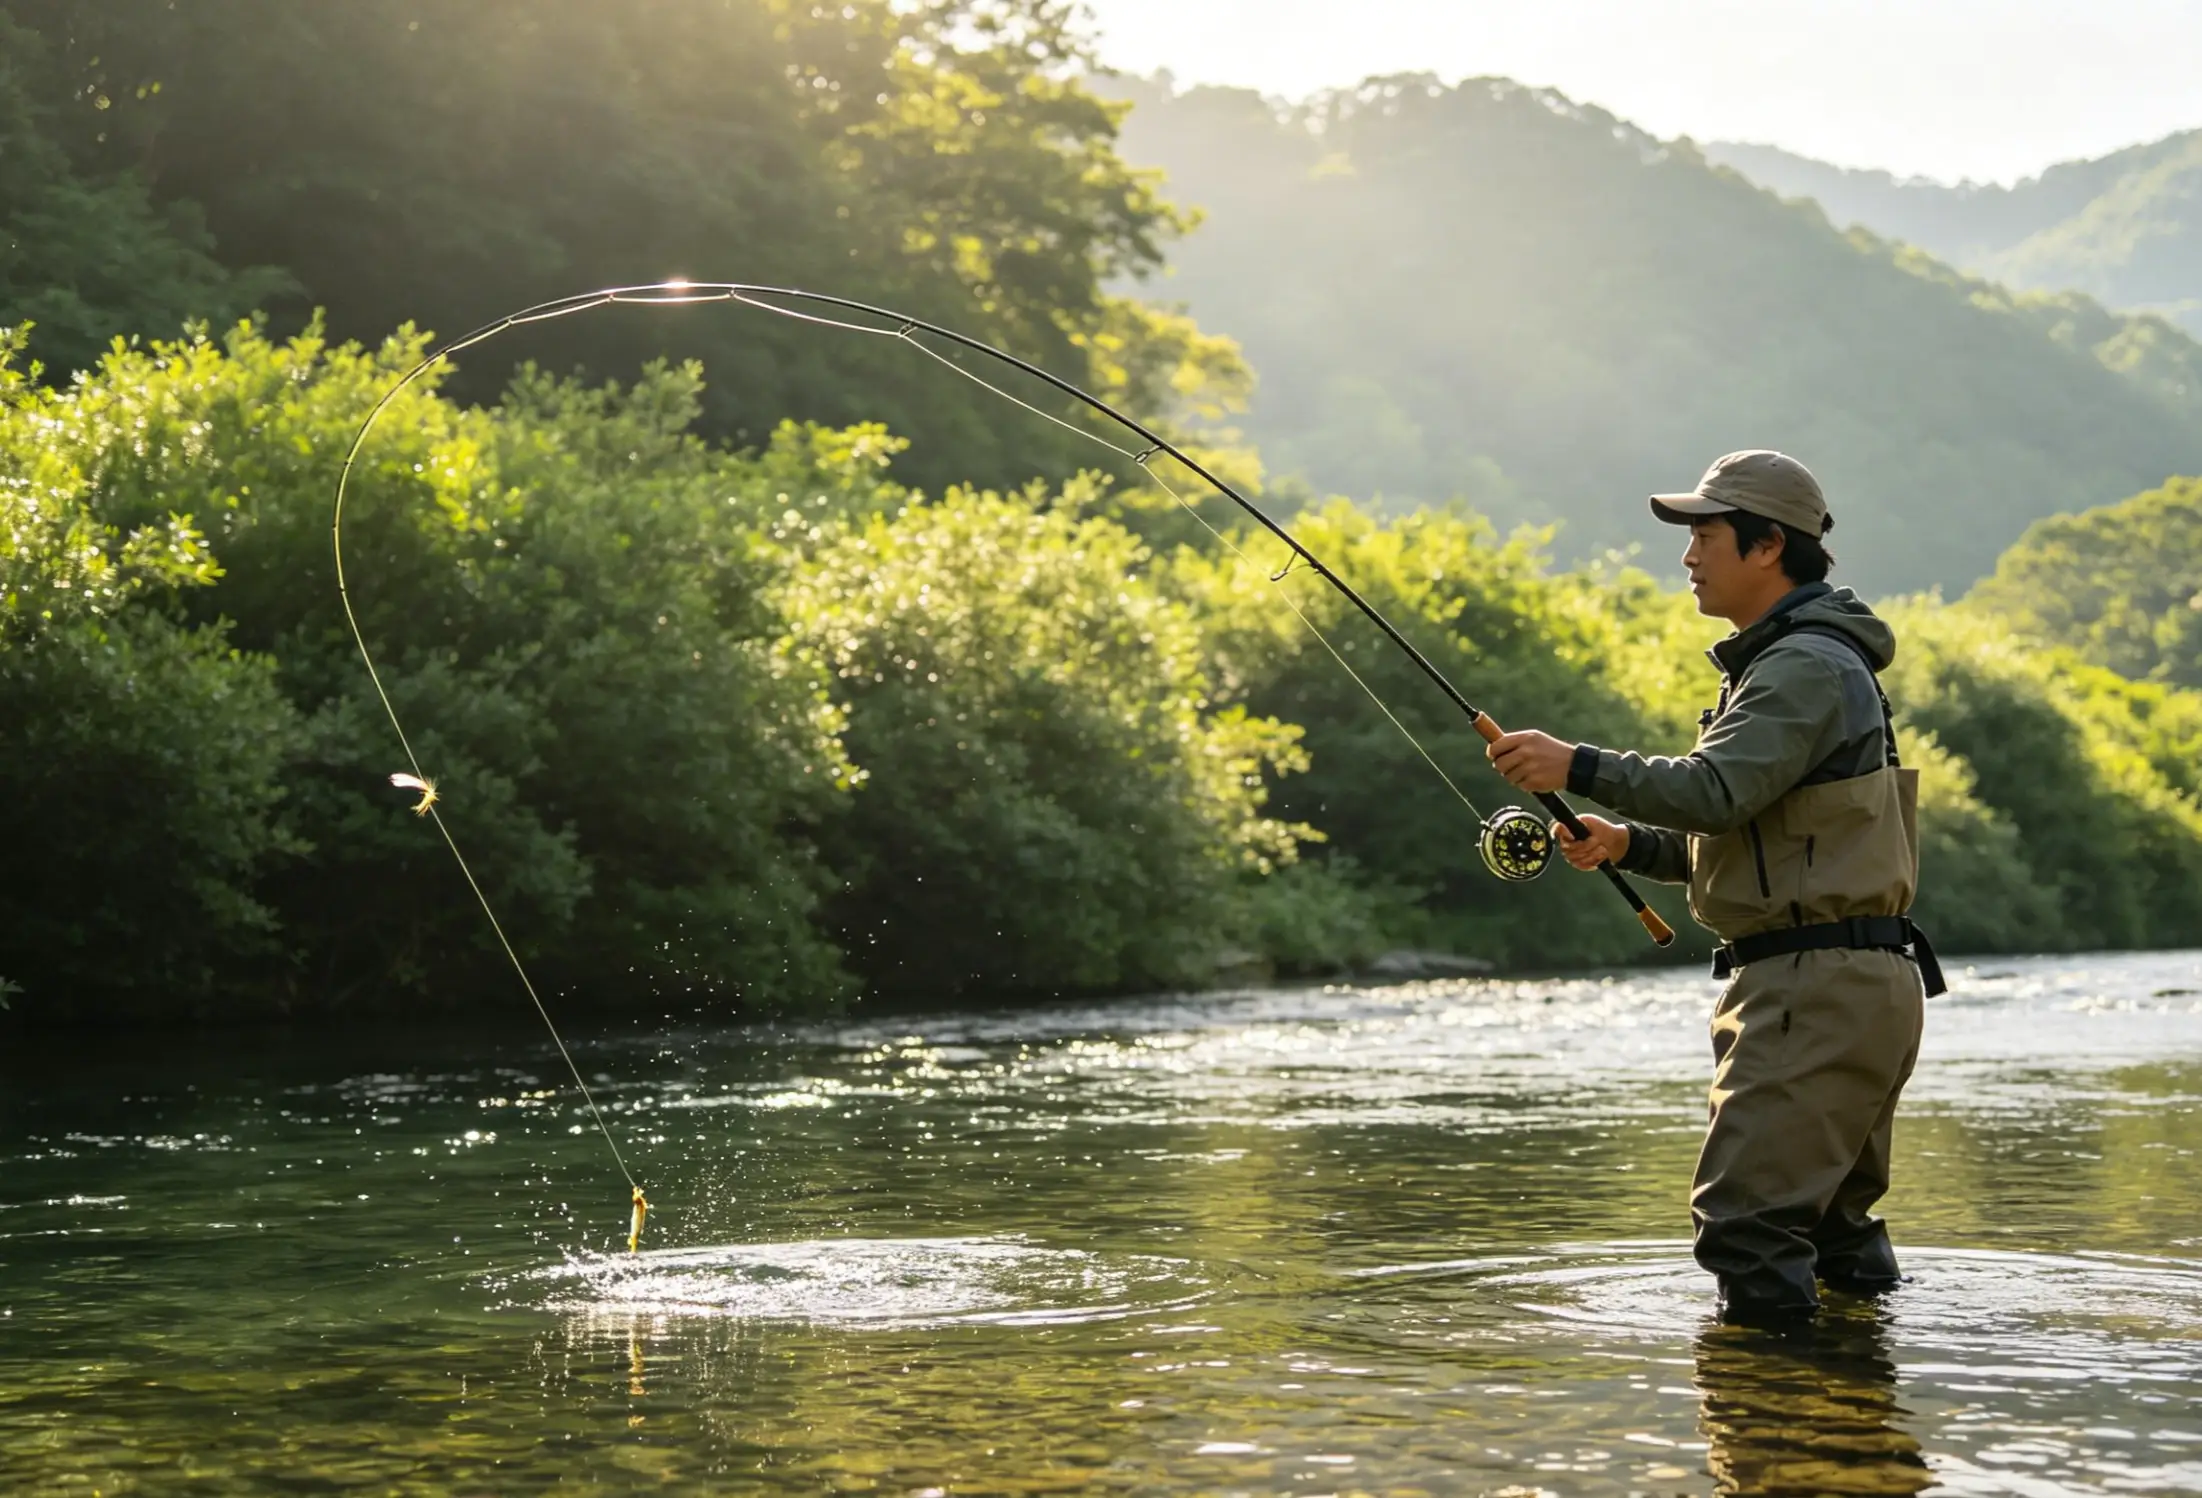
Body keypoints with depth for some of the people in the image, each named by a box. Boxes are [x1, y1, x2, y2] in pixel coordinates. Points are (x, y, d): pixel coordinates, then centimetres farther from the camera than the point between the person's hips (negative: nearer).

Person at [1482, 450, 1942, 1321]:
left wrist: (1579, 768, -22)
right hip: (1844, 986, 11)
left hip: (1818, 986, -11)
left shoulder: (1810, 667, -13)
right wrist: (1629, 843, 9)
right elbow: (1746, 833, 23)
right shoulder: (1782, 666, 22)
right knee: (1830, 1216, 16)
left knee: (1747, 1215, -14)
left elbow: (1715, 791, -27)